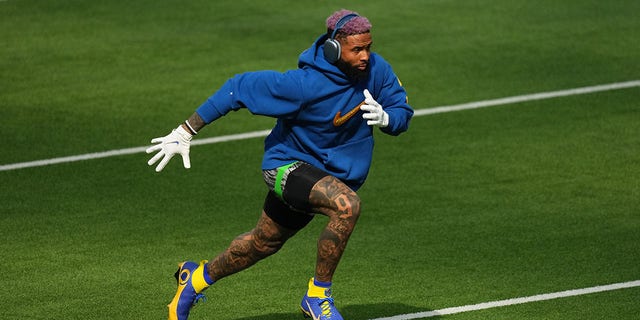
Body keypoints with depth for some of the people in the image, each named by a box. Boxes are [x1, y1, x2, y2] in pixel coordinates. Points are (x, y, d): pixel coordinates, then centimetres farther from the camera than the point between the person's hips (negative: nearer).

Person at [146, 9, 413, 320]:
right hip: (289, 163, -7)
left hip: (330, 174, 7)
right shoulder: (304, 84, -30)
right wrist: (184, 133, -19)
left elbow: (403, 114, -2)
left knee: (264, 242, 22)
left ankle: (198, 277, 49)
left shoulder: (377, 70, -14)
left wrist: (384, 118, -28)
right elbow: (238, 88, -21)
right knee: (347, 204, -34)